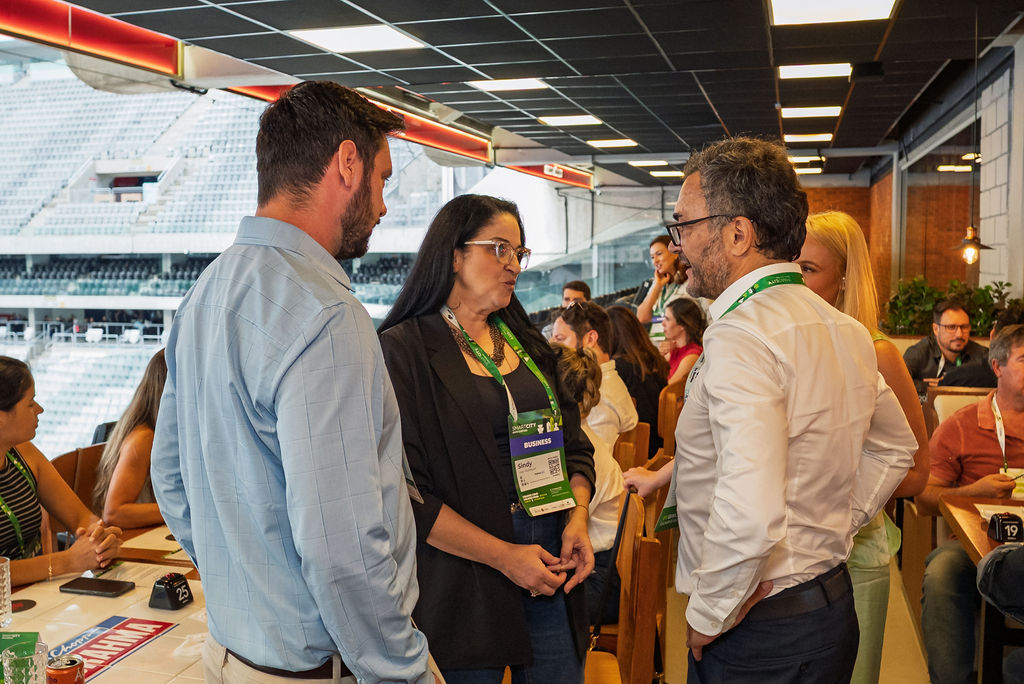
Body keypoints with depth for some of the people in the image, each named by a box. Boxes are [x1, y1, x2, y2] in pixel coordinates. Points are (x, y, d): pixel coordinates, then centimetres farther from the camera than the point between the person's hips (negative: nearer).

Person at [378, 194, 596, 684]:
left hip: (552, 570, 6)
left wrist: (578, 518, -4)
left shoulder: (527, 343, 12)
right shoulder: (404, 350, -9)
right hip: (460, 581, -5)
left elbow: (574, 444, 14)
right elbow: (404, 491, -15)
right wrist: (503, 556, -16)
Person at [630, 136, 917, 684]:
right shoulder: (847, 329, 5)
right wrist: (833, 531, 14)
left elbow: (749, 515, -34)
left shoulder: (739, 338, -24)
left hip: (759, 635, -8)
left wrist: (707, 617, -19)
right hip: (834, 603, 9)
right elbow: (895, 449, 20)